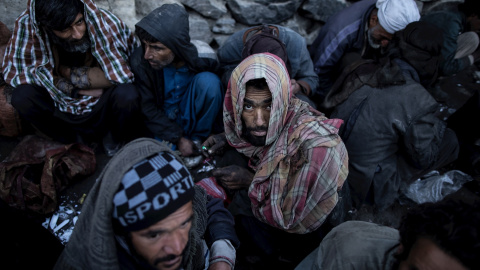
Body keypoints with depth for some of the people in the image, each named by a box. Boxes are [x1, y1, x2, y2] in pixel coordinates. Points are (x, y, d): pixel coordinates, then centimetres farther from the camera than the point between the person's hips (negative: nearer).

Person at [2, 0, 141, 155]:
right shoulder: (27, 24, -18)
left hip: (101, 107, -2)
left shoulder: (105, 22, -24)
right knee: (22, 97, -23)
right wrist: (73, 89, -21)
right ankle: (73, 141, 4)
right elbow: (13, 71, -15)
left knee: (126, 95, -32)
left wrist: (68, 73, -19)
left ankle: (116, 140, 4)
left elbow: (123, 74, -29)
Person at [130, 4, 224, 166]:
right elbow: (147, 108, -13)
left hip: (189, 115, 1)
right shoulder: (140, 61, -23)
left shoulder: (203, 58, -23)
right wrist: (178, 138, -18)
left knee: (208, 80, -28)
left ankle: (197, 138, -9)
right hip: (160, 120, 0)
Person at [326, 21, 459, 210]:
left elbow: (329, 104, 10)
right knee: (449, 141, 2)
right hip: (368, 189, -6)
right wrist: (438, 126, 9)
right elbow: (424, 157, -11)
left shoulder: (361, 71, -8)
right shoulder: (417, 101, -24)